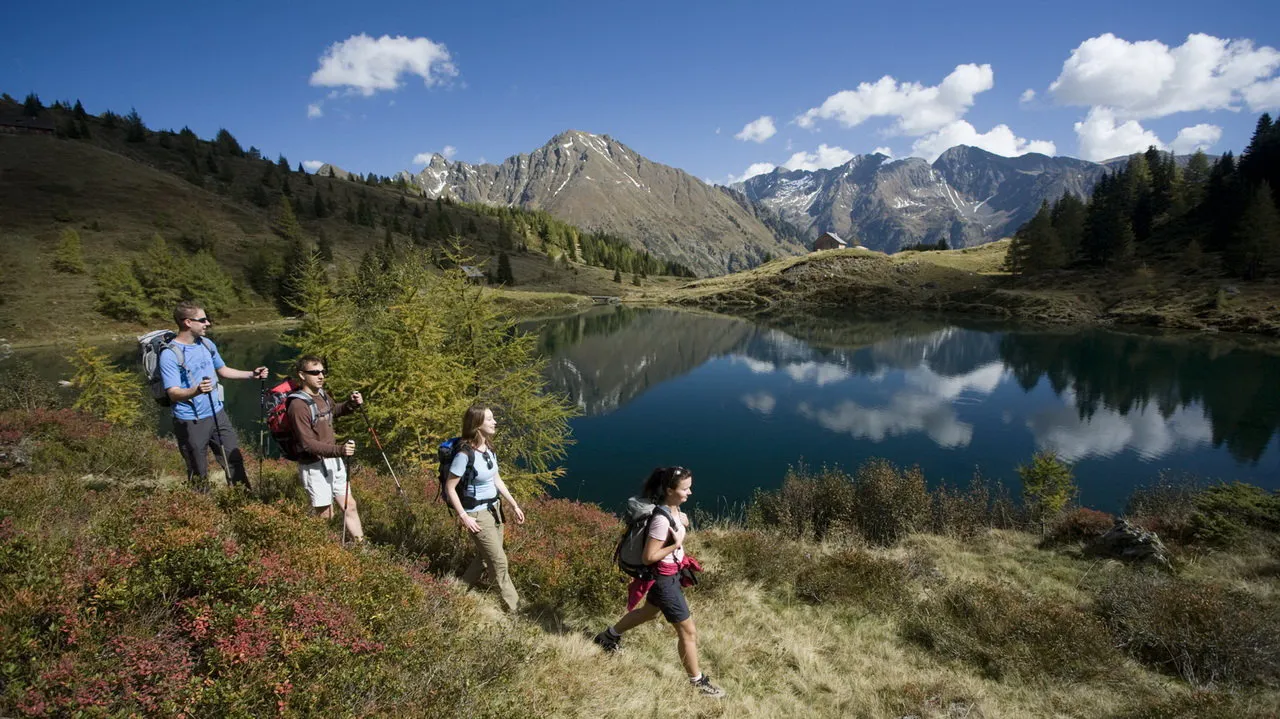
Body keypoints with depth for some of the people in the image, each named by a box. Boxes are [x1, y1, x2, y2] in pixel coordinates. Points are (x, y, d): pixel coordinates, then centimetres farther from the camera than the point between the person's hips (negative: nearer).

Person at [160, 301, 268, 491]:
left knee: (235, 461, 13)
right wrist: (196, 391, -41)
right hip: (190, 422, -6)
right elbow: (173, 393, -22)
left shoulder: (207, 344, 6)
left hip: (218, 414, 7)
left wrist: (252, 374, 13)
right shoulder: (169, 354, -16)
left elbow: (222, 370, 21)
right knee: (199, 475, 7)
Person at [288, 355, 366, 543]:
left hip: (334, 461, 8)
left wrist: (351, 404, 8)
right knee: (325, 514, 3)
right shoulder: (298, 405, -20)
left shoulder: (322, 394, 5)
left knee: (349, 506, 13)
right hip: (314, 466, -8)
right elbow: (308, 444, -24)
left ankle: (362, 545, 24)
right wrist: (339, 450, -36)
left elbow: (334, 411, 28)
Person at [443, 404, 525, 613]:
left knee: (485, 557, 19)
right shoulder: (465, 454, -24)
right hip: (477, 514, -8)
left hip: (494, 508, 8)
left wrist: (514, 505, 11)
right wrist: (464, 517, -18)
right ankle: (514, 607, 18)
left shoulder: (489, 448, 1)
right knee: (499, 561, 2)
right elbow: (450, 487, -17)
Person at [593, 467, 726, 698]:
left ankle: (609, 635, 51)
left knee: (649, 612, 31)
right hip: (664, 579, -10)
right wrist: (677, 544, -27)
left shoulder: (673, 509, -6)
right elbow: (649, 556, -27)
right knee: (688, 631, 5)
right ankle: (697, 681, 25)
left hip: (669, 575, 10)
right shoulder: (662, 519, -32)